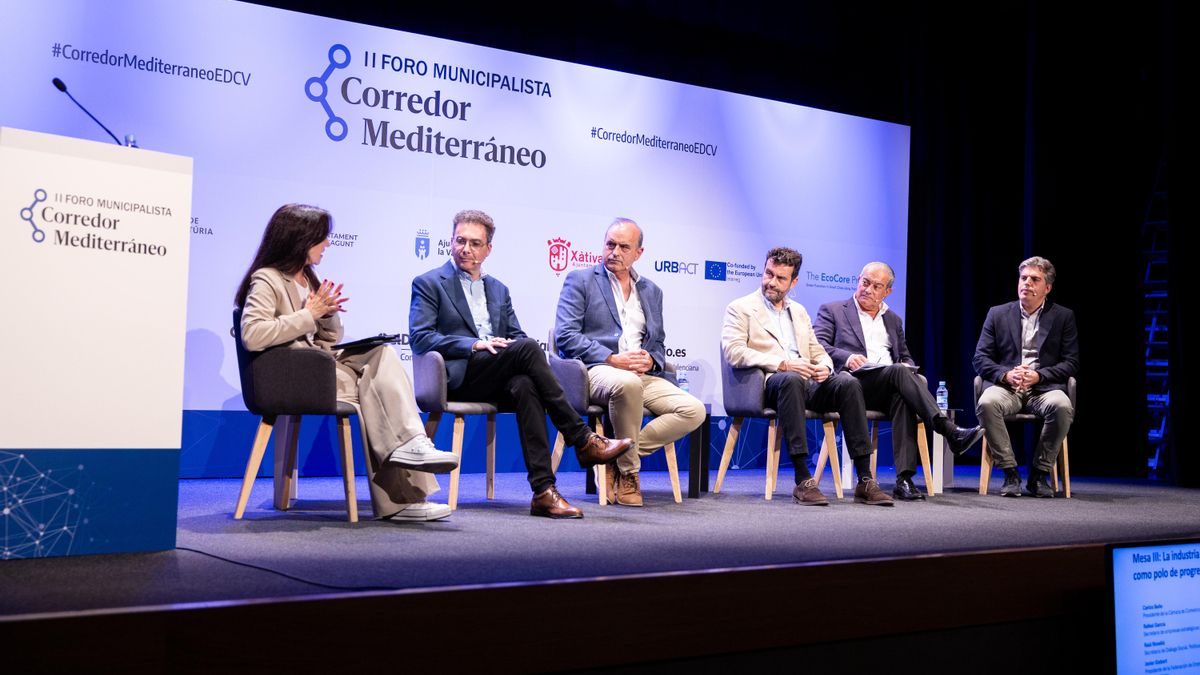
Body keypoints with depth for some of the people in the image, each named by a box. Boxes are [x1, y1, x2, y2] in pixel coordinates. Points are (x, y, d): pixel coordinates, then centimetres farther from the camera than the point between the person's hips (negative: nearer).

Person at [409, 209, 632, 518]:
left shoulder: (499, 290, 26)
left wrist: (510, 344, -7)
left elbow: (517, 336, 20)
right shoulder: (429, 283, 9)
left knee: (525, 386, -34)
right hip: (460, 377, -4)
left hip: (497, 380, 4)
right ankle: (582, 440, -27)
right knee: (528, 347, -30)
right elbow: (419, 338, -4)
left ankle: (543, 490, -41)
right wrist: (475, 345, -16)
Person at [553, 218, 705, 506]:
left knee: (693, 410, -18)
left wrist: (651, 360, -2)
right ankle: (628, 471, -19)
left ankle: (617, 456, -9)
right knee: (628, 383, -41)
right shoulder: (580, 280, 7)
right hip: (597, 371, -5)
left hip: (641, 374, 6)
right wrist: (612, 359, -15)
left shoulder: (651, 291, 22)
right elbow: (565, 336, -4)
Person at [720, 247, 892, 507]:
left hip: (808, 382, 5)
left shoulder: (799, 312, 29)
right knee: (791, 380, -40)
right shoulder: (740, 308, 10)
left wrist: (824, 365, 0)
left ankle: (865, 480, -28)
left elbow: (818, 351, 27)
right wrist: (782, 364, -16)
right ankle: (803, 480, -41)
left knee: (848, 382, -25)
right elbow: (732, 351, -6)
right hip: (770, 384, -5)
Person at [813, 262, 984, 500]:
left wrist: (907, 365, 3)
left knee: (901, 397, -35)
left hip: (889, 389, 4)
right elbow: (817, 346, 0)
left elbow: (906, 357, 30)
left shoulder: (893, 320, 30)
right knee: (898, 372, -33)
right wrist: (847, 357, -20)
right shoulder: (832, 310, 14)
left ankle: (904, 480, -44)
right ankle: (950, 432, -43)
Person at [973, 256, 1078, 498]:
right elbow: (981, 358, 7)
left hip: (1044, 388, 0)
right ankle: (1010, 472, -20)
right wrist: (1006, 375, -13)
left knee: (1062, 406, -35)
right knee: (986, 403, -34)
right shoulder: (998, 314, 13)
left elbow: (1071, 363, 4)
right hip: (1007, 387, 0)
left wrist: (1038, 375, -13)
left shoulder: (1063, 317, 11)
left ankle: (1039, 474, -16)